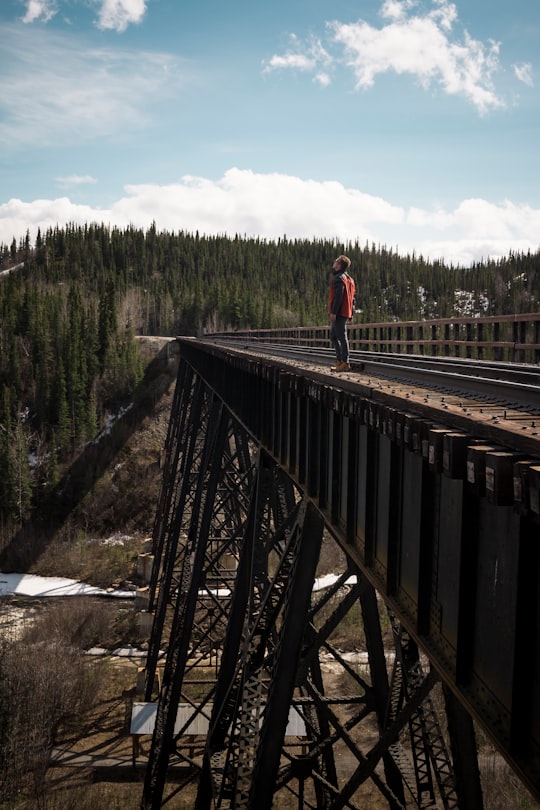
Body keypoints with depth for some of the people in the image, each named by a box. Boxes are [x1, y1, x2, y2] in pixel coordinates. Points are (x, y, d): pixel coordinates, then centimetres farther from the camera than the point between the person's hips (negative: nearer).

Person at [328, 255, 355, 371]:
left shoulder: (339, 278, -11)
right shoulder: (348, 279, 19)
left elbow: (338, 296, -20)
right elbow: (351, 298, 20)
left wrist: (333, 312, -22)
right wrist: (351, 313, 21)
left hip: (339, 313, -10)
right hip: (346, 313, 10)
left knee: (342, 337, -8)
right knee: (333, 337, 15)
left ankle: (345, 363, -6)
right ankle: (339, 361, 15)